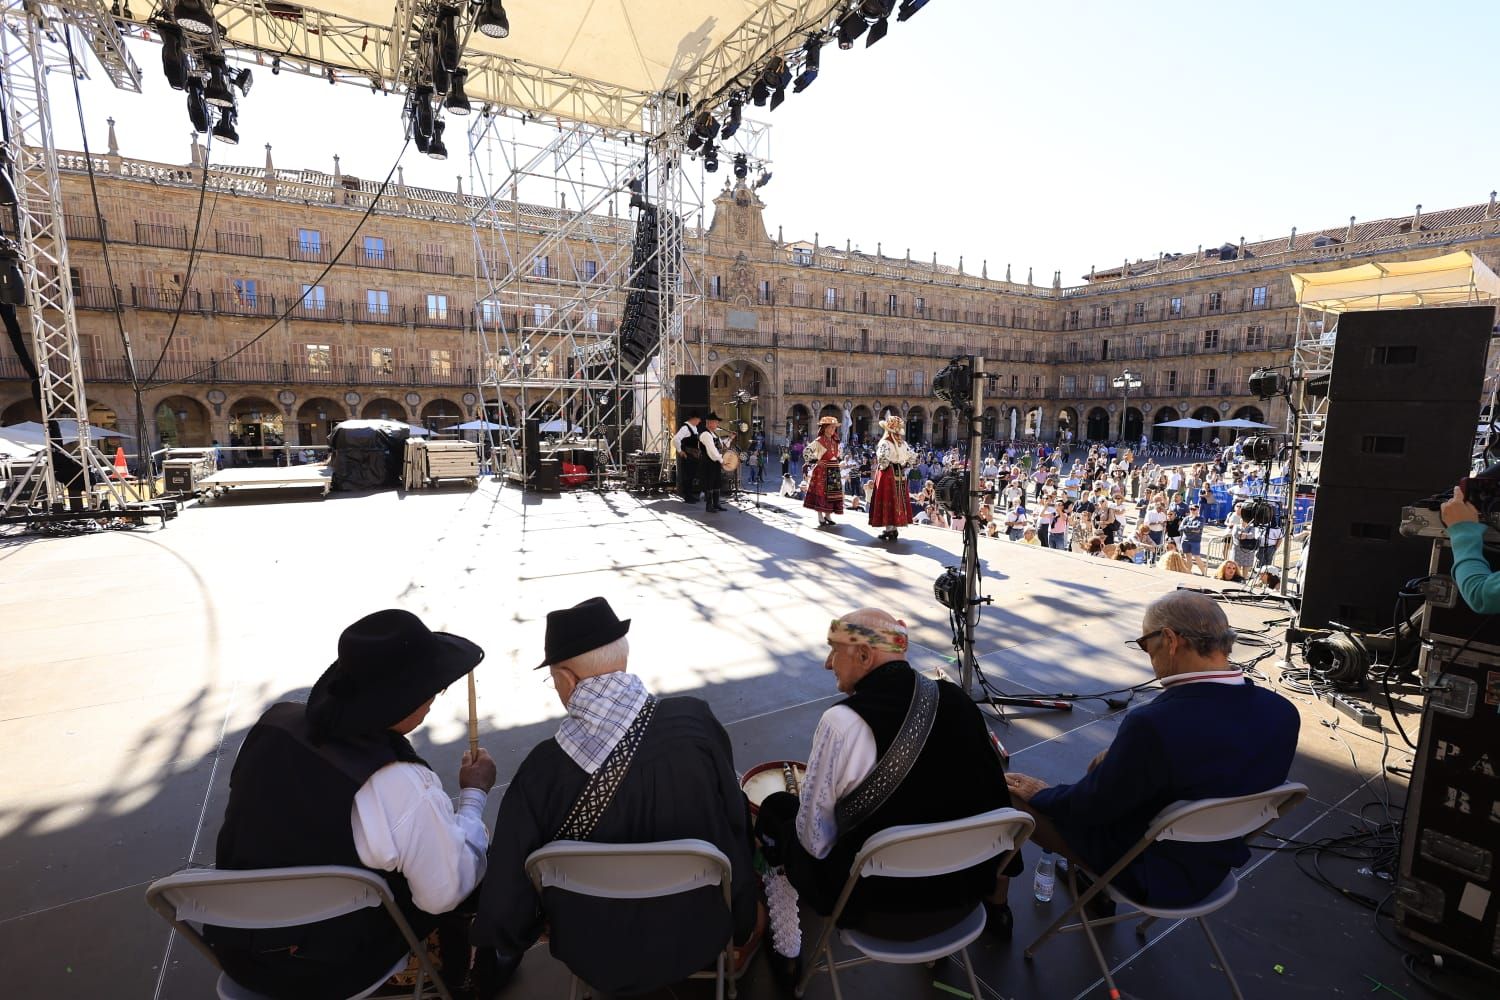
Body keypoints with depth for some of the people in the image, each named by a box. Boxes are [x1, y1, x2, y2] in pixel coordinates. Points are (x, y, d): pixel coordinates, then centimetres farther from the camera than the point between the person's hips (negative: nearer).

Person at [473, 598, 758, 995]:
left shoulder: (542, 770, -28)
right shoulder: (695, 722, -27)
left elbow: (506, 894, -16)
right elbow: (736, 821, -10)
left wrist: (500, 952, 8)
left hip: (599, 958, 0)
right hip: (700, 932, 1)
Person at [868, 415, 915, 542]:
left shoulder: (885, 443, -15)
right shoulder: (903, 443, 5)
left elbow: (882, 458, -29)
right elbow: (912, 456, 10)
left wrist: (883, 467, -11)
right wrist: (902, 466, 13)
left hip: (888, 474, -6)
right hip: (900, 475, 6)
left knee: (888, 501, -1)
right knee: (898, 501, 10)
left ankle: (889, 529, -1)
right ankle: (895, 528, 16)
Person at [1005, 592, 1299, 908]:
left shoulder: (1152, 724, -36)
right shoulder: (1283, 712, -14)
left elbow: (1092, 806, -20)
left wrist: (1041, 794, 0)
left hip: (1147, 875, -7)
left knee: (1011, 797, 3)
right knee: (1102, 765, 25)